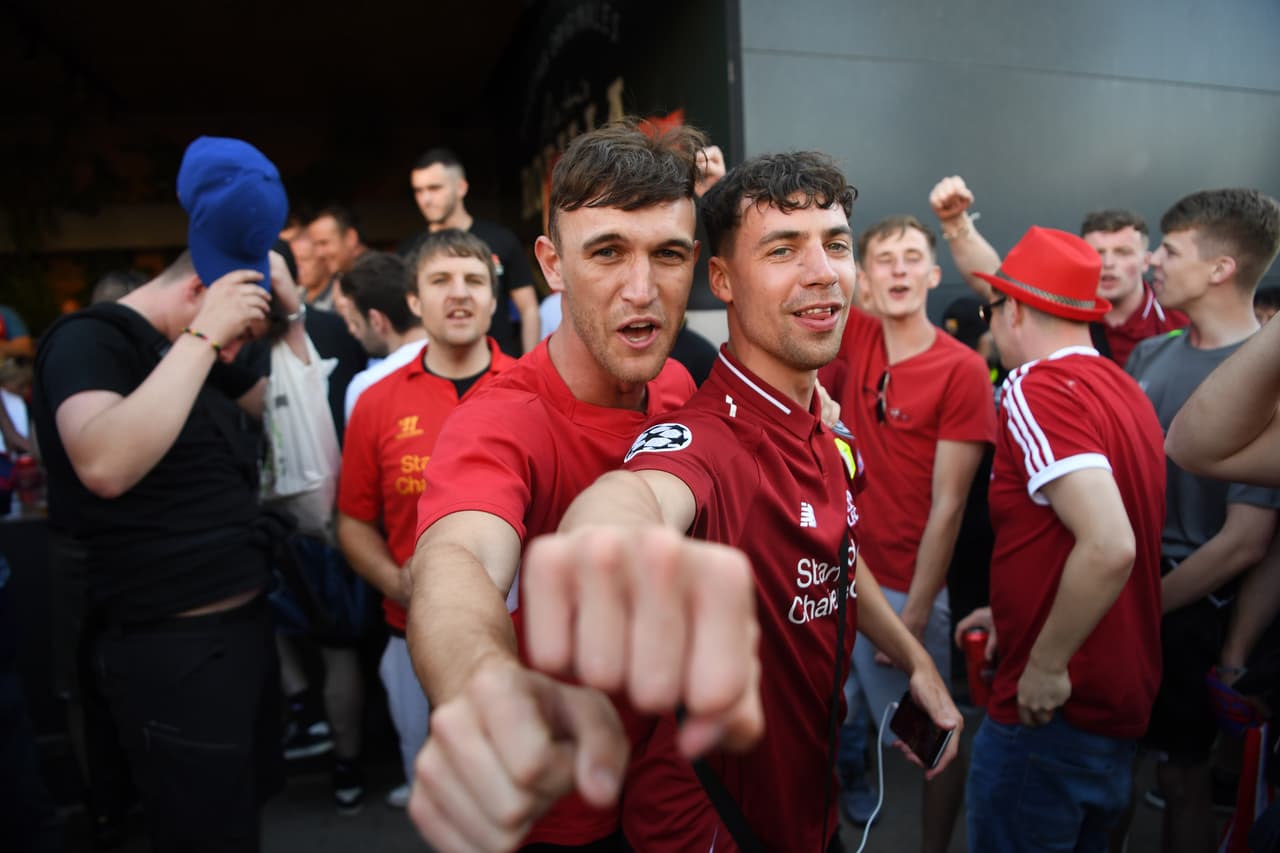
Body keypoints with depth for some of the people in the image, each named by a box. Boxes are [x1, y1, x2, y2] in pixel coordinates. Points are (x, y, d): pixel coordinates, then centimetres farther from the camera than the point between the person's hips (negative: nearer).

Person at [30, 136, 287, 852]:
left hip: (244, 627, 9)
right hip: (175, 650, -9)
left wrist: (292, 318, 7)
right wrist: (201, 336, -26)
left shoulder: (191, 355, 13)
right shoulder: (92, 338, -13)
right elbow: (105, 467, -32)